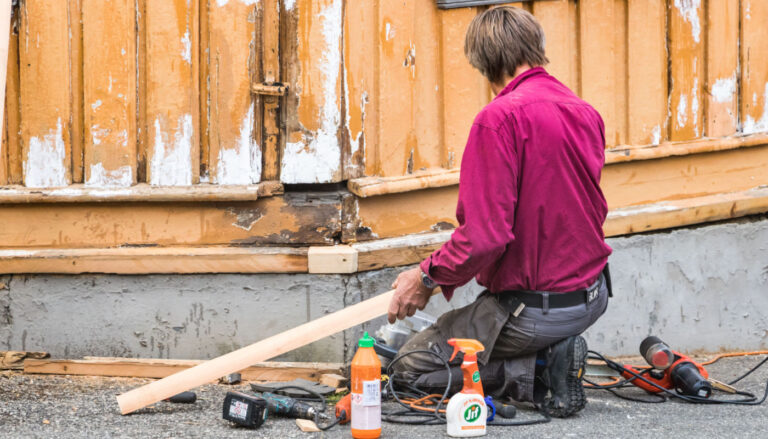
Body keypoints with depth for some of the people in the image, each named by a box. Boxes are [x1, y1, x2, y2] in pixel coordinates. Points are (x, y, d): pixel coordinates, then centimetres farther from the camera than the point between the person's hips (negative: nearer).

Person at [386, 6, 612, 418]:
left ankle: (542, 372, -6)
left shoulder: (500, 117, -20)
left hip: (535, 305, -8)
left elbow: (485, 235, -26)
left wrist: (428, 276, -9)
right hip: (591, 293, 8)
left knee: (412, 365, 7)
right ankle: (551, 355, 6)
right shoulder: (586, 113, 5)